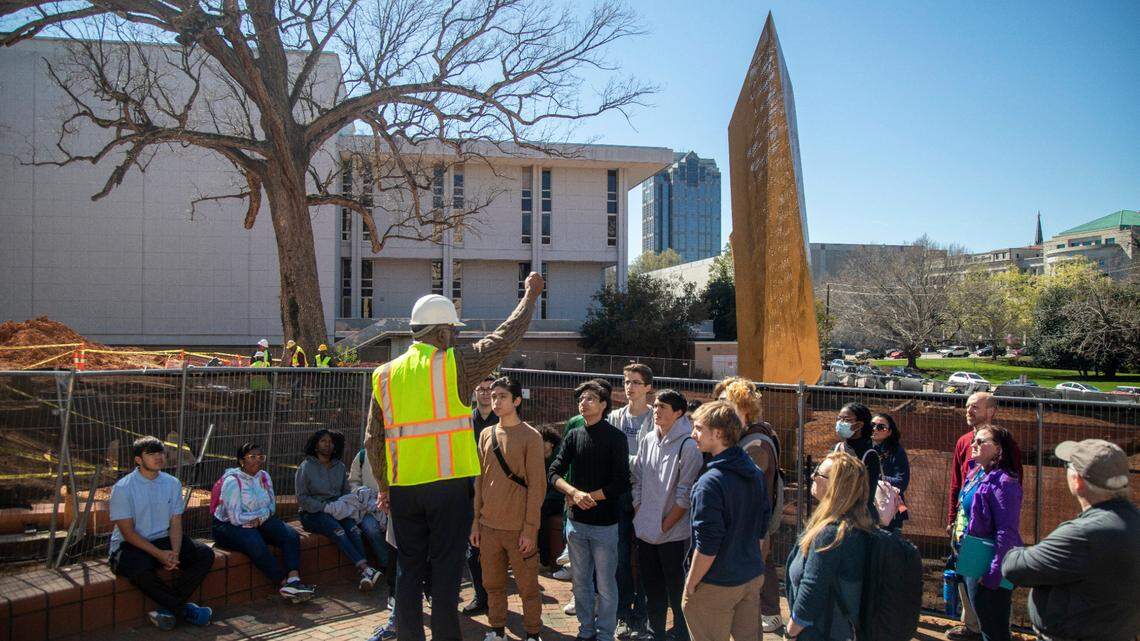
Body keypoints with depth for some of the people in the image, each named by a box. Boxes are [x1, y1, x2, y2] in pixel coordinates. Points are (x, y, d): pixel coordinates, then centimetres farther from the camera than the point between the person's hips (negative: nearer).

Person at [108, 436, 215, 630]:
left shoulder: (172, 483, 3)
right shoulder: (122, 488, -11)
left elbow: (175, 523, 3)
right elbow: (128, 532, -13)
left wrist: (174, 553, -16)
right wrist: (159, 554, -21)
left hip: (163, 540, 5)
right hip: (130, 545, -5)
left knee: (205, 555, -14)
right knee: (140, 570, -37)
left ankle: (169, 607, -17)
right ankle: (184, 609, -18)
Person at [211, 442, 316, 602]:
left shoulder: (264, 476, 8)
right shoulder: (233, 481, -14)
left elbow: (272, 507, 10)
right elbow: (236, 518, -20)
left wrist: (260, 517, -12)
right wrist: (263, 513, -10)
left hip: (260, 523, 7)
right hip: (228, 526, -7)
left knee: (291, 535, -17)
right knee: (256, 544, -36)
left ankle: (294, 580, -33)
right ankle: (285, 583, -25)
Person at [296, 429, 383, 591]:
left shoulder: (340, 466, 15)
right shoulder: (306, 467, 2)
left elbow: (346, 491, 19)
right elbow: (302, 498, -3)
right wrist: (325, 507, -16)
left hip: (337, 510, 4)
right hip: (313, 514, -4)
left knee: (353, 528, -29)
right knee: (337, 530, -34)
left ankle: (365, 577, -43)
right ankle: (366, 569, -44)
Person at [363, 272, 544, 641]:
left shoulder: (385, 375, 6)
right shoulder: (453, 364, -8)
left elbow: (373, 440, 9)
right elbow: (506, 337, 1)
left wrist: (384, 486, 20)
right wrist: (530, 295, 14)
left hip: (403, 487, 5)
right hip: (448, 484, -4)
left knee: (409, 569, 14)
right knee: (446, 570, 5)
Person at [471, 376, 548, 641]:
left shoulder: (530, 436, -7)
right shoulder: (486, 435, 8)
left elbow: (537, 486, -9)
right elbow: (480, 481, 12)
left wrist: (530, 529, -12)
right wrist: (476, 521, 9)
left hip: (519, 528, -4)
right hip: (489, 526, 5)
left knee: (527, 586, 4)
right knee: (492, 584, 12)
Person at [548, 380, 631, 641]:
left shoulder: (615, 437, -7)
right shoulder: (573, 436, 6)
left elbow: (621, 483, -12)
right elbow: (555, 473, 0)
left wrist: (588, 497, -14)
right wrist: (575, 493, -18)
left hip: (604, 523, -4)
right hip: (576, 522, 4)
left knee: (605, 585, 5)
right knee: (580, 581, 15)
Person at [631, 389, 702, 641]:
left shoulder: (688, 446, -13)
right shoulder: (647, 441, 6)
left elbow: (685, 495, -14)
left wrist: (664, 526, -12)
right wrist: (640, 518, 4)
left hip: (673, 534, -6)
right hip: (646, 533, 6)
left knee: (676, 590, 4)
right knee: (652, 589, 17)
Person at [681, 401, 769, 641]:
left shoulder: (710, 482, -24)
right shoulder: (755, 473, 2)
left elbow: (707, 546, -22)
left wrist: (690, 585, -10)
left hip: (717, 585, -7)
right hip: (753, 577, 7)